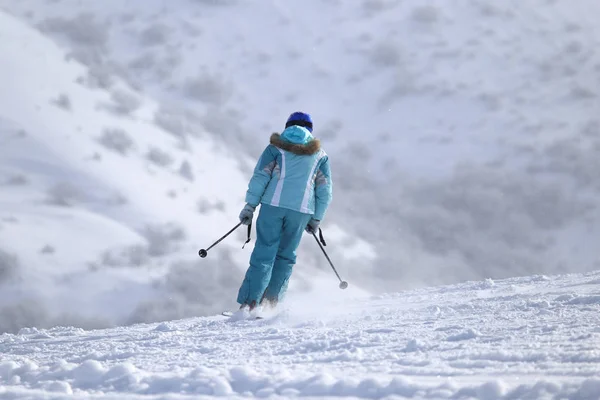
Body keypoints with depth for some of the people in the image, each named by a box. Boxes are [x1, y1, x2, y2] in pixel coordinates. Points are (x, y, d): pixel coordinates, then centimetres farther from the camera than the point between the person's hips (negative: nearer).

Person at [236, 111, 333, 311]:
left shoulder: (277, 147, 12)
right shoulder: (319, 155, 17)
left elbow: (260, 176, 1)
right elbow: (325, 191, 15)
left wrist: (250, 205, 1)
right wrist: (316, 219, 22)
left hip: (273, 205, -1)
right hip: (302, 211, 1)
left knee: (263, 254, -2)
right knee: (286, 255, 14)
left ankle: (250, 302, -11)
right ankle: (271, 300, 4)